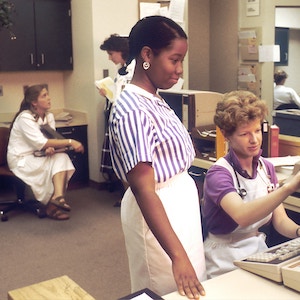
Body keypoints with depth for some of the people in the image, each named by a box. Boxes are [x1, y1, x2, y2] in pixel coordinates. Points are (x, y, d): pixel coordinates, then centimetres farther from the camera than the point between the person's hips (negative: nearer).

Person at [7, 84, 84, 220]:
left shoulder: (49, 116, 6)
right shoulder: (25, 118, -17)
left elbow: (50, 140, 0)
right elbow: (40, 142, -26)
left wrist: (50, 148, -26)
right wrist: (70, 142, -29)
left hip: (36, 157, 6)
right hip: (20, 161, -6)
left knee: (62, 157, -22)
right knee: (60, 160, -22)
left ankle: (57, 197, -34)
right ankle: (58, 197, -15)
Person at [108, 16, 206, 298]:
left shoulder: (155, 101, 5)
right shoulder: (132, 111, -23)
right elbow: (144, 190, -27)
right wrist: (177, 255, -31)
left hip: (181, 201, 9)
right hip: (159, 212, -9)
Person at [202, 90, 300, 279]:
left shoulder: (266, 168, 6)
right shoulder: (219, 173, -15)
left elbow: (280, 221, 3)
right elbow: (242, 216, -34)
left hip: (260, 249, 6)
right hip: (226, 260, -6)